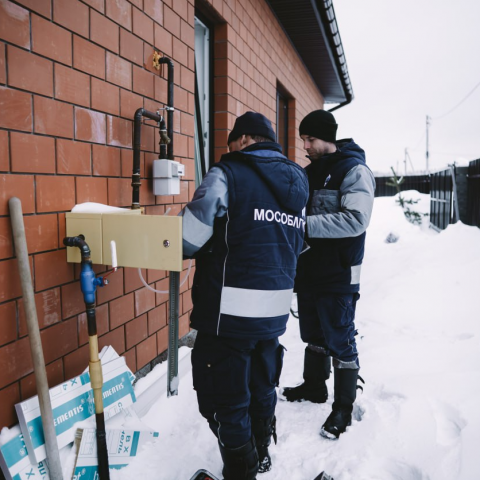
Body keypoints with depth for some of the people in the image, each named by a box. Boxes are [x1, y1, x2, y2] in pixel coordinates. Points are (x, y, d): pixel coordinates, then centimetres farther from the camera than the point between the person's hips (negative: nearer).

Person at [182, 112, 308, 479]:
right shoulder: (298, 183, 11)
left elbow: (191, 237, -19)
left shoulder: (228, 173, -11)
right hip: (276, 310, 8)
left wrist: (172, 249, 1)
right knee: (262, 388, 26)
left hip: (230, 311, -8)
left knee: (226, 402, 8)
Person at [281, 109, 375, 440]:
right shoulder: (311, 172, 11)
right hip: (309, 269, 8)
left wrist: (306, 225, -28)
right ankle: (315, 386, 40)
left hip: (339, 275, -7)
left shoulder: (354, 170, -13)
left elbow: (356, 220, -25)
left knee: (340, 342, 2)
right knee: (313, 335, 20)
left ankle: (344, 407, 18)